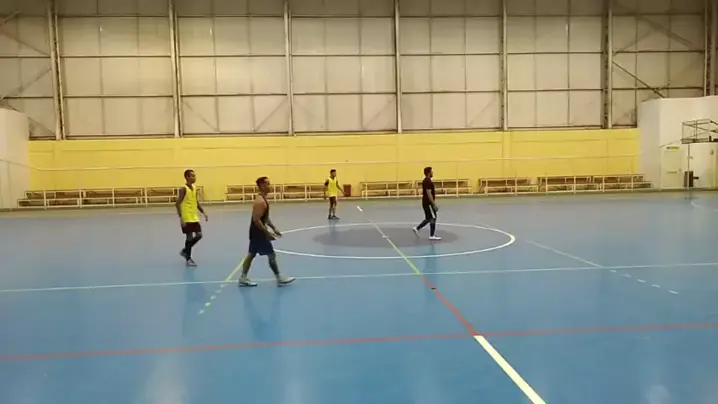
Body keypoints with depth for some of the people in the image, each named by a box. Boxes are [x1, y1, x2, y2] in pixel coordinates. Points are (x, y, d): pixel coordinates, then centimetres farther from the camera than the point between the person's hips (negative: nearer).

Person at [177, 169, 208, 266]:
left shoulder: (194, 188, 10)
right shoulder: (183, 189, -14)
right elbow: (178, 203, -17)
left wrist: (203, 213, 9)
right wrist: (181, 217, -23)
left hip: (194, 217, 8)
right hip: (186, 218, -8)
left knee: (199, 235, 7)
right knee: (189, 237, -3)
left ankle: (185, 251, 26)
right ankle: (188, 259, 10)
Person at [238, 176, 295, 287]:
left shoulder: (263, 199, 11)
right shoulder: (260, 201, -22)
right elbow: (256, 220, -26)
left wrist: (274, 228, 15)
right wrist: (267, 233, -23)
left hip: (257, 232, 10)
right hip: (258, 232, -10)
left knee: (251, 254, 14)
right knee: (272, 255, -2)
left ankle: (243, 278, 22)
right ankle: (280, 279, 8)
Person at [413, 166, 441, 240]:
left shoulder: (426, 181, 14)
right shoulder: (428, 181, -18)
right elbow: (429, 194, -23)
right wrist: (434, 204, -21)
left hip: (426, 203, 10)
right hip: (428, 203, -10)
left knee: (428, 219, 15)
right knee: (433, 218, -3)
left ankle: (417, 228, 17)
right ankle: (432, 235, 3)